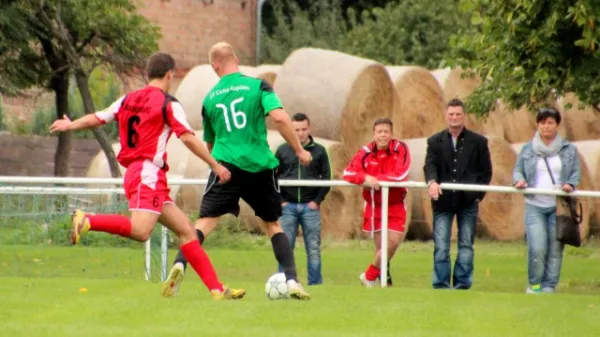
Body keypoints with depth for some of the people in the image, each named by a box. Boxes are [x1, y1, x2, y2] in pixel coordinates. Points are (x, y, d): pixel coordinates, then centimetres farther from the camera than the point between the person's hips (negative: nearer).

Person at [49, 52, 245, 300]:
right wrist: (215, 165, -6)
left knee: (186, 231, 6)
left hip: (133, 173, 9)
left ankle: (217, 289, 1)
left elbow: (96, 119, 21)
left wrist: (69, 125, 40)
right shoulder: (168, 104, -3)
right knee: (140, 231, -26)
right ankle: (87, 221, -27)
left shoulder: (128, 100, 16)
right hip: (149, 174, -9)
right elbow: (188, 138, -11)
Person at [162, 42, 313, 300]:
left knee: (205, 221, -2)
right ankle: (292, 281, 7)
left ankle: (179, 265, -26)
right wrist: (299, 150, -3)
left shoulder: (210, 98, 10)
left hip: (225, 164, 0)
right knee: (273, 224, 16)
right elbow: (279, 117, -13)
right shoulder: (257, 86, 1)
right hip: (260, 167, 0)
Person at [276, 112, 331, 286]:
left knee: (314, 248, 0)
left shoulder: (319, 151, 5)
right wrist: (280, 201, -2)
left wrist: (317, 201, -5)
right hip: (288, 206, 0)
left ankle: (315, 283, 4)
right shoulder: (283, 150, 6)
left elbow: (326, 178, 6)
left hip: (310, 206, 0)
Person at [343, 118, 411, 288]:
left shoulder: (401, 149, -9)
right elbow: (348, 173, -13)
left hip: (395, 205, -1)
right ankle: (384, 279, 20)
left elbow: (401, 174, -20)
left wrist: (376, 178, -17)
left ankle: (369, 276, 8)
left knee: (393, 242, -10)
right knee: (381, 245, 3)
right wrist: (366, 177, -31)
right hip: (373, 205, 1)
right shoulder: (366, 152, -6)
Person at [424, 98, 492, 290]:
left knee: (466, 246, 3)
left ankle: (462, 284, 7)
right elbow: (430, 165, -5)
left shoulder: (478, 142, 6)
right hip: (443, 201, 0)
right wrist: (432, 182, -26)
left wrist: (479, 195, -4)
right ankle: (441, 285, -1)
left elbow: (486, 171, 7)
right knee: (441, 247, -3)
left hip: (468, 201, 0)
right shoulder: (435, 141, 8)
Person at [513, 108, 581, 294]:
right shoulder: (527, 150, 11)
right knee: (537, 248, -13)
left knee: (555, 249, -1)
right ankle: (535, 284, 4)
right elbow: (518, 170, 14)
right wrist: (519, 180, -9)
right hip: (535, 206, 0)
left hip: (559, 207, 0)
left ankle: (549, 286, 9)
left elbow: (576, 172, 9)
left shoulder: (569, 150, 9)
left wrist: (570, 185, -12)